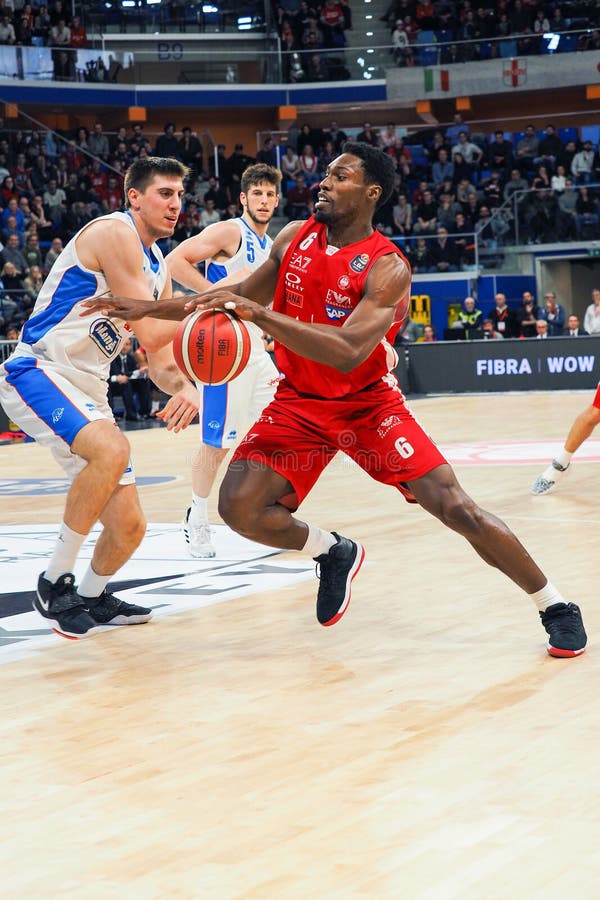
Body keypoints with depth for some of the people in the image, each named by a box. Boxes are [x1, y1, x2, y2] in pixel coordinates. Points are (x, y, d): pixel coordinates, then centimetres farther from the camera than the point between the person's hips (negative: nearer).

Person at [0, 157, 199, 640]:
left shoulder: (158, 267, 15)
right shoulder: (115, 233, -13)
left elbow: (161, 359, 14)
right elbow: (151, 333, -19)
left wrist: (185, 388, -7)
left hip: (86, 391, 9)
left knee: (129, 526, 8)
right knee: (112, 449, -37)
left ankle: (93, 596, 38)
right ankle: (55, 580, -23)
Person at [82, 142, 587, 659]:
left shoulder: (387, 268, -22)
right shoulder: (294, 239, -3)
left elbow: (348, 353, -36)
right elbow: (241, 297, 12)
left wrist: (259, 313, -42)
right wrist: (149, 309, 3)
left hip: (368, 403, -5)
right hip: (298, 403, 5)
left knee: (455, 507, -16)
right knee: (239, 506, -16)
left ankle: (555, 607, 2)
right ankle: (334, 554, 14)